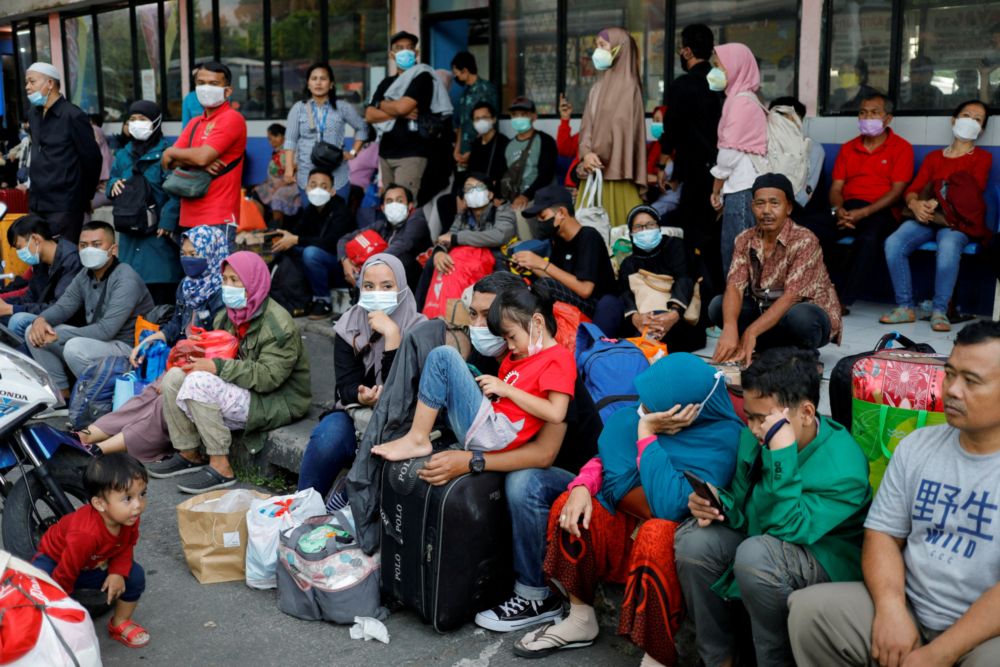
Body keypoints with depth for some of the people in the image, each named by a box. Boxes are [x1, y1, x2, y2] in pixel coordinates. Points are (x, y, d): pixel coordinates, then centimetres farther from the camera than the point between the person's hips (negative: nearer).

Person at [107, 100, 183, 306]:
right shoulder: (123, 155, 16)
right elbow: (111, 184, 26)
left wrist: (167, 222, -20)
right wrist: (114, 184, 3)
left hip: (158, 233, -6)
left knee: (160, 292, -8)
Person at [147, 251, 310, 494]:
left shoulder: (278, 324, -18)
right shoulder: (228, 316, 10)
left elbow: (268, 377, -26)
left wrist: (217, 367, -28)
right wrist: (198, 356, -8)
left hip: (277, 401, -9)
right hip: (242, 390, 9)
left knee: (199, 383, -27)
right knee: (174, 377, -6)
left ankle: (220, 467, -22)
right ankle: (189, 454, 4)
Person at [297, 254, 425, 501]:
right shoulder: (349, 327, 2)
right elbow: (346, 386, -4)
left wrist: (391, 334, -25)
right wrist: (362, 396, -28)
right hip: (357, 410, 3)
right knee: (327, 438, -30)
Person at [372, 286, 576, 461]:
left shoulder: (559, 359, -3)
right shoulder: (520, 356, 24)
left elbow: (555, 414, -17)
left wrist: (506, 389, -11)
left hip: (495, 434, -10)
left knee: (443, 357, -17)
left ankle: (417, 440, -12)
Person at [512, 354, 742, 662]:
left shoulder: (722, 437, -24)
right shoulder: (648, 412, -5)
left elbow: (670, 506, -36)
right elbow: (607, 459, 6)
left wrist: (646, 434, -29)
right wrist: (582, 487, -15)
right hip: (631, 525, 7)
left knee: (656, 534, -37)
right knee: (567, 507, -9)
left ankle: (657, 659, -25)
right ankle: (581, 621, 6)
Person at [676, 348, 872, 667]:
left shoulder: (843, 467, -27)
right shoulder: (754, 437, -8)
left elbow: (787, 528, -31)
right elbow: (742, 508, 4)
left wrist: (783, 453, -38)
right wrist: (715, 502, -21)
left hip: (826, 558, -6)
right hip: (759, 536, 6)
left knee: (756, 553, -35)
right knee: (693, 540, -19)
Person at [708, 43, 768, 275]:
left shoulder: (741, 101, -8)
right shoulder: (744, 99, 19)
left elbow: (730, 153, -11)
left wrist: (716, 189, -1)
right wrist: (721, 190, 14)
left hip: (742, 191, -9)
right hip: (743, 189, 9)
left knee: (736, 256, -8)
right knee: (734, 254, 8)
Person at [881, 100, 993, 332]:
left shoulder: (982, 157, 16)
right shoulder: (933, 157, 25)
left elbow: (974, 190, -1)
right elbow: (913, 189, 11)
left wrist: (937, 204, -15)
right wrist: (915, 204, -14)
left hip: (957, 220, -3)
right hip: (926, 217, 3)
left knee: (948, 248, -38)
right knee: (893, 243, -28)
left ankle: (940, 311, -28)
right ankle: (906, 307, -20)